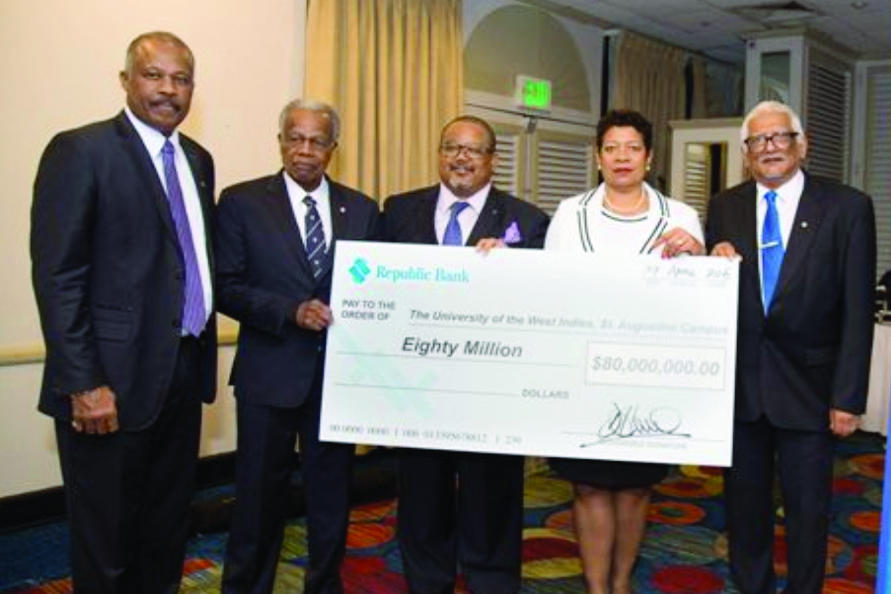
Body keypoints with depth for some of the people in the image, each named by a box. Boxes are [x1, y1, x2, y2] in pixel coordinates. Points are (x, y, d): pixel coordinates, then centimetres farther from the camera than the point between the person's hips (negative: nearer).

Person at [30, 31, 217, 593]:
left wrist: (204, 355, 10)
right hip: (116, 379, -6)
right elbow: (57, 276, -14)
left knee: (169, 531, 19)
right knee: (106, 538, 8)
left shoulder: (197, 159, 12)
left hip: (184, 371, 7)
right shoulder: (80, 150, -9)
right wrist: (83, 384, -18)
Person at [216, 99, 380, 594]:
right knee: (261, 492, 8)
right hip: (271, 372, -2)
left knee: (332, 491, 13)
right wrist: (292, 311, -17)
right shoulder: (242, 202, -1)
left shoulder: (362, 210, 7)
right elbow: (227, 287, -6)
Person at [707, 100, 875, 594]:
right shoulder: (725, 207, 4)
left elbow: (857, 310, -6)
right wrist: (714, 263, -14)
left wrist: (848, 396, -9)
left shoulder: (847, 207, -5)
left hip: (807, 383, -3)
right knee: (744, 499, 15)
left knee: (807, 506, 9)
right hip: (740, 382, 3)